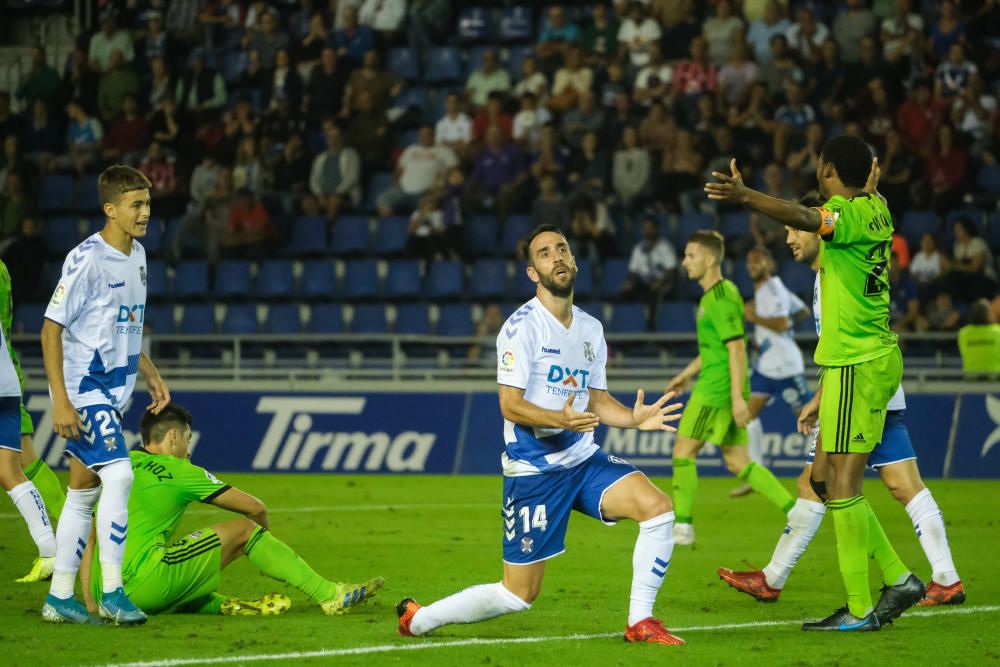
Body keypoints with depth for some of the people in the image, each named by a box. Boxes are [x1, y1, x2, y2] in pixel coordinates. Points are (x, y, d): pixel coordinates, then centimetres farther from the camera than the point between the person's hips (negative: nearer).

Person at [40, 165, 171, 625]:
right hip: (83, 388, -9)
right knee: (118, 474, -19)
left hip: (114, 389, 9)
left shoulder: (137, 255, 10)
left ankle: (60, 597, 16)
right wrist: (60, 400, -21)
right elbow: (51, 328, -16)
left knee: (84, 491, 11)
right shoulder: (87, 259, -16)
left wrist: (150, 373, 19)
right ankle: (112, 592, -15)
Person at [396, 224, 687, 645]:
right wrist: (561, 419, -33)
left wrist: (635, 418, -4)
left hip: (583, 459, 6)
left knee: (658, 508, -16)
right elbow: (510, 405, -17)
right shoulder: (523, 326, -13)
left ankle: (639, 622, -5)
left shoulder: (591, 329, 10)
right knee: (519, 595, -3)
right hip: (533, 468, -6)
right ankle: (417, 620, 17)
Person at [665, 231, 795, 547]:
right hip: (714, 387, 10)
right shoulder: (713, 295, 17)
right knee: (737, 463, 8)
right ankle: (795, 510, 3)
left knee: (683, 450, -3)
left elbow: (736, 348, -20)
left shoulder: (722, 299, -15)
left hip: (717, 390, -10)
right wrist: (686, 374, 31)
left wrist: (738, 397, -24)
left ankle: (682, 526, 1)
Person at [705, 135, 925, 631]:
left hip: (855, 364, -10)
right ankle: (898, 580, 15)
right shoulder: (875, 209, 13)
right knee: (828, 479, 14)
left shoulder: (847, 214, -15)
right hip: (878, 355, 10)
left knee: (843, 484, -8)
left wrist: (745, 197, -51)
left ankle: (860, 610, -8)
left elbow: (804, 219, -38)